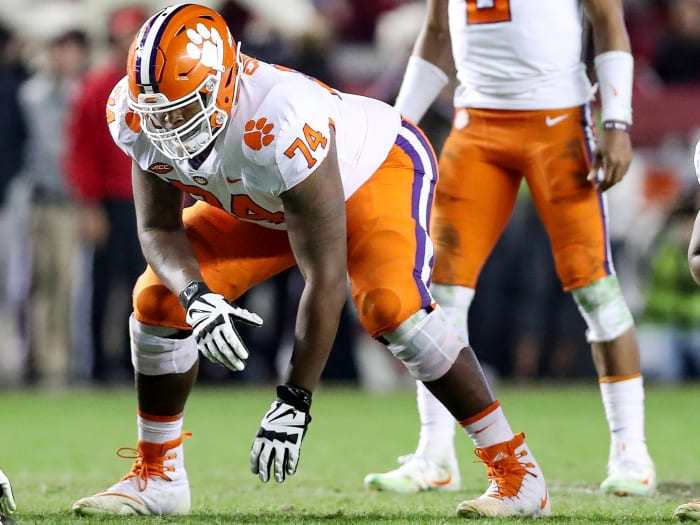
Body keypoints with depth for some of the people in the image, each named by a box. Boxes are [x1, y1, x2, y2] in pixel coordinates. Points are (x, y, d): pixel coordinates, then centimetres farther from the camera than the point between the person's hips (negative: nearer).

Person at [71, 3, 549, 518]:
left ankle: (516, 470, -20)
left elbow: (324, 278, -38)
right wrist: (195, 297, -38)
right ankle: (156, 476, 10)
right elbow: (159, 229, -15)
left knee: (389, 305, -30)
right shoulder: (136, 117, -26)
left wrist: (294, 402, -37)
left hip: (378, 166, -6)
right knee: (160, 299, -7)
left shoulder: (279, 125, -44)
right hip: (265, 203, 6)